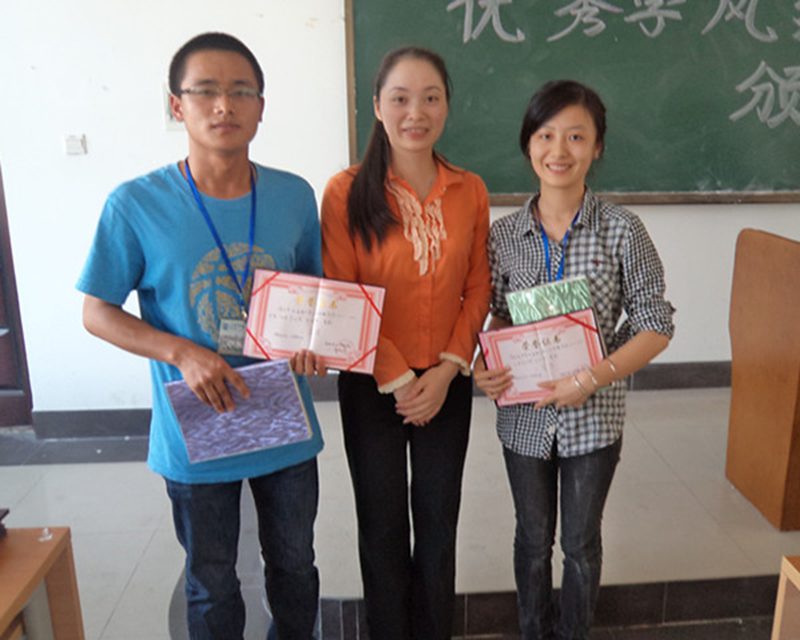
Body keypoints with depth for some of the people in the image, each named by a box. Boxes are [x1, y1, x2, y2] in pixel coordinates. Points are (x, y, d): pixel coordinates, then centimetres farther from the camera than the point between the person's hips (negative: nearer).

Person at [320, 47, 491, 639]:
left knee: (438, 523, 16)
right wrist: (397, 380, -12)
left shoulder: (470, 191, 0)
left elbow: (478, 290, 2)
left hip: (448, 384, 3)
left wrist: (447, 370, -9)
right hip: (371, 385, -2)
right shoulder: (346, 191, -11)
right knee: (382, 526, 13)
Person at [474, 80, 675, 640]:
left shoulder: (621, 230, -11)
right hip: (523, 416, 2)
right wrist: (487, 365, -13)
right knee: (534, 538, 20)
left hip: (594, 417, -1)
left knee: (581, 542, 17)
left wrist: (594, 377, -20)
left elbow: (655, 326, -8)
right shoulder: (503, 234, -5)